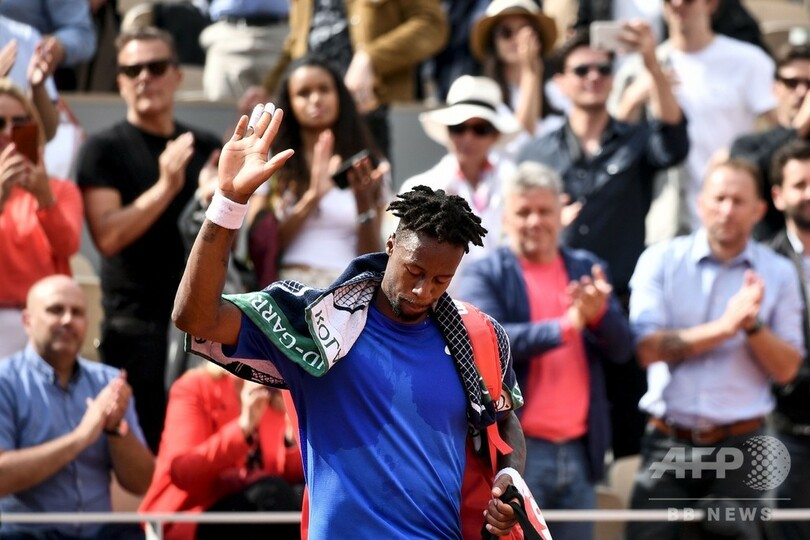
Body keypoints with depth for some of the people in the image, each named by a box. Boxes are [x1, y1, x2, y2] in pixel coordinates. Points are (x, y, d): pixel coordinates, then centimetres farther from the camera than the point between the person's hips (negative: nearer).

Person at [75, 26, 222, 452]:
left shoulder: (206, 148, 13)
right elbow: (107, 236, -11)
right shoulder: (104, 149, 1)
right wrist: (165, 186, -19)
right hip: (136, 323, -4)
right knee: (144, 448, -7)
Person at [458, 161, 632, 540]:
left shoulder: (588, 270, 14)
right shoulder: (484, 275, 0)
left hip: (579, 451, 5)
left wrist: (599, 314, -17)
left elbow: (622, 348, 5)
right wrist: (565, 326, -25)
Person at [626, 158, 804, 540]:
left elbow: (786, 369, 0)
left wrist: (753, 326, -17)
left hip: (739, 446, 1)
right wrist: (725, 326, -16)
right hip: (669, 442, -1)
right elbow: (647, 348, -10)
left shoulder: (777, 274, 4)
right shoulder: (661, 261, 1)